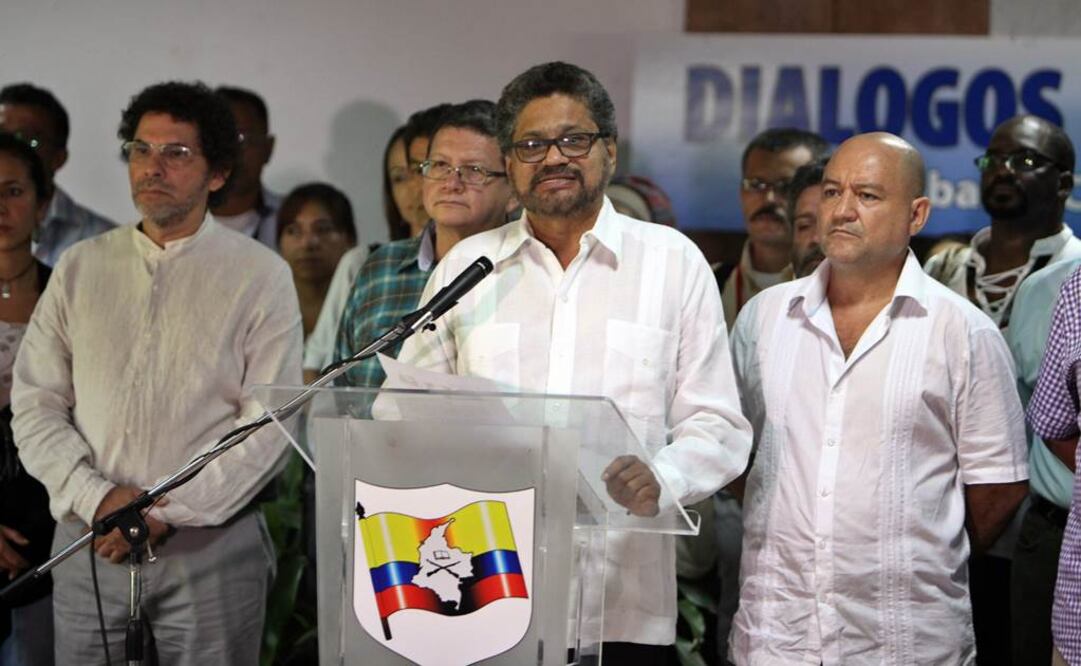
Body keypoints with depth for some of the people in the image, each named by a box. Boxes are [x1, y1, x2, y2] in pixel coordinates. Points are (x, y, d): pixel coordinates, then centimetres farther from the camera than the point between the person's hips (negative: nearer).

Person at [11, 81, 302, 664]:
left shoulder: (261, 276, 0)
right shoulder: (79, 267, 9)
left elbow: (271, 424, -7)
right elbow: (34, 406, 5)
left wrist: (166, 511, -13)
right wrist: (96, 497, -10)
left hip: (211, 546, -2)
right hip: (88, 543, 3)